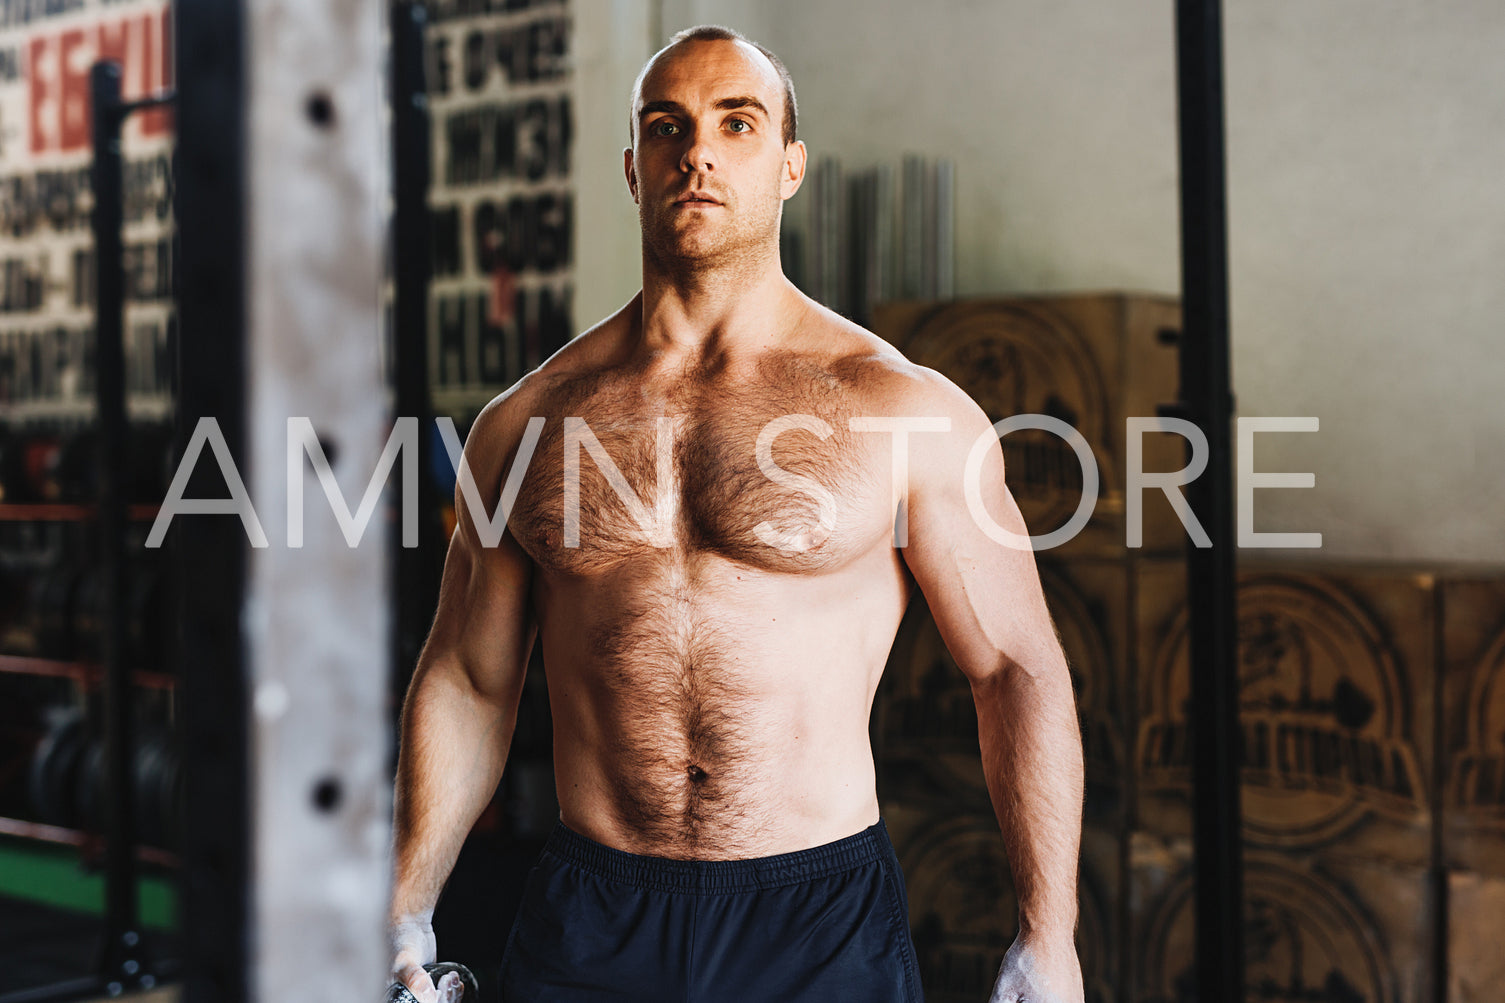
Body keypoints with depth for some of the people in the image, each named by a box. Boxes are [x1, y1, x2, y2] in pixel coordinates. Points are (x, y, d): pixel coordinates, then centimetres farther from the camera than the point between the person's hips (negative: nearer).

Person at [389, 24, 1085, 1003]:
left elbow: (1018, 670, -3)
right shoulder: (525, 422, 4)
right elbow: (466, 683, 10)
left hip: (823, 923, -2)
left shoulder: (909, 411, -4)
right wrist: (405, 917, 6)